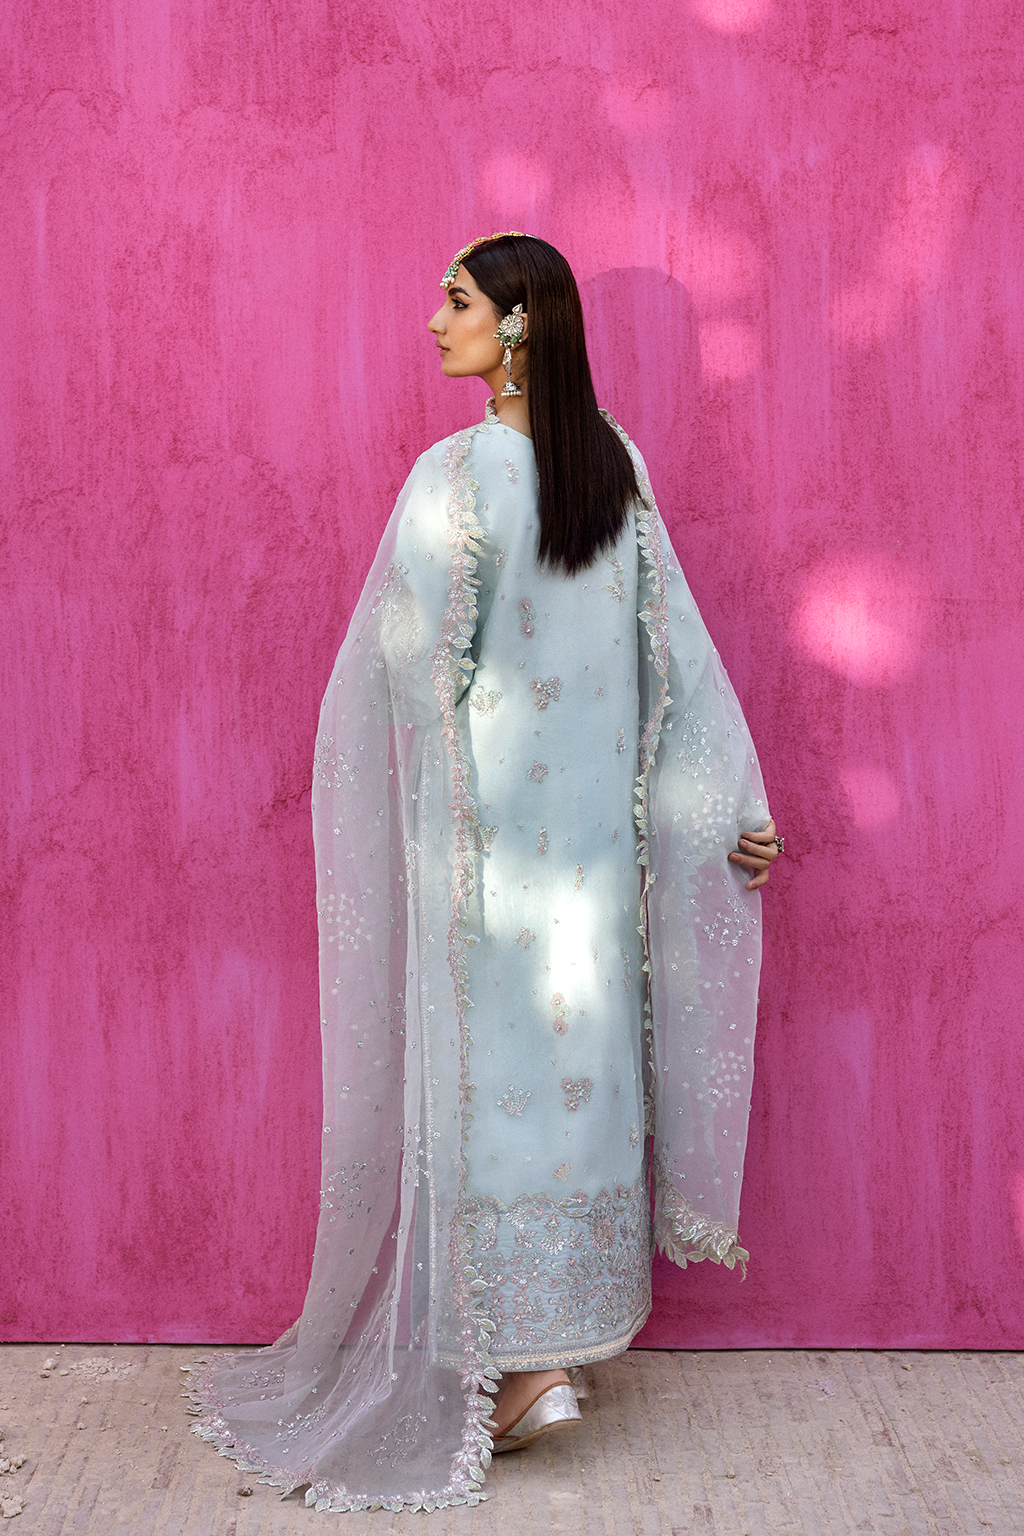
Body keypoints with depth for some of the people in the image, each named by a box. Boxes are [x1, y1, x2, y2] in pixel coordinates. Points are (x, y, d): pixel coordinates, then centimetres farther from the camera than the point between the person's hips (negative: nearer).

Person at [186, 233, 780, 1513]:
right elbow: (677, 643, 3)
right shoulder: (617, 462, 2)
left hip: (489, 825, -6)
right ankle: (580, 1317, 26)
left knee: (493, 1062, 2)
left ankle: (525, 1362, 7)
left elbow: (415, 661, -11)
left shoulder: (457, 474, -16)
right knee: (585, 1046, 13)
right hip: (597, 821, 6)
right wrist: (734, 802, 5)